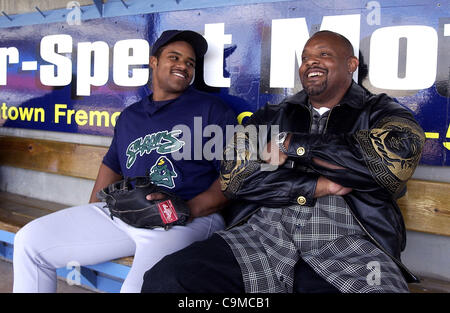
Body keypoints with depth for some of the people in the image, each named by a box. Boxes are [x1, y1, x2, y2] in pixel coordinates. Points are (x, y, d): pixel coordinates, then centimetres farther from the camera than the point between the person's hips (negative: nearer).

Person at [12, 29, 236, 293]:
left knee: (139, 286, -37)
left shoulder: (211, 108, 5)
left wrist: (191, 208, -17)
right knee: (29, 241, 4)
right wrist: (88, 220, 14)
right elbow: (112, 167, 28)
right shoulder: (130, 116, 23)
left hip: (187, 220, -6)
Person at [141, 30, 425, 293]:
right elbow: (233, 177, 5)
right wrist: (317, 186, -5)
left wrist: (291, 144, -3)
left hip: (346, 242, -1)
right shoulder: (271, 117, 20)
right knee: (165, 277, -22)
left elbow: (396, 157, -9)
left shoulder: (382, 113, 15)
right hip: (262, 233, 1)